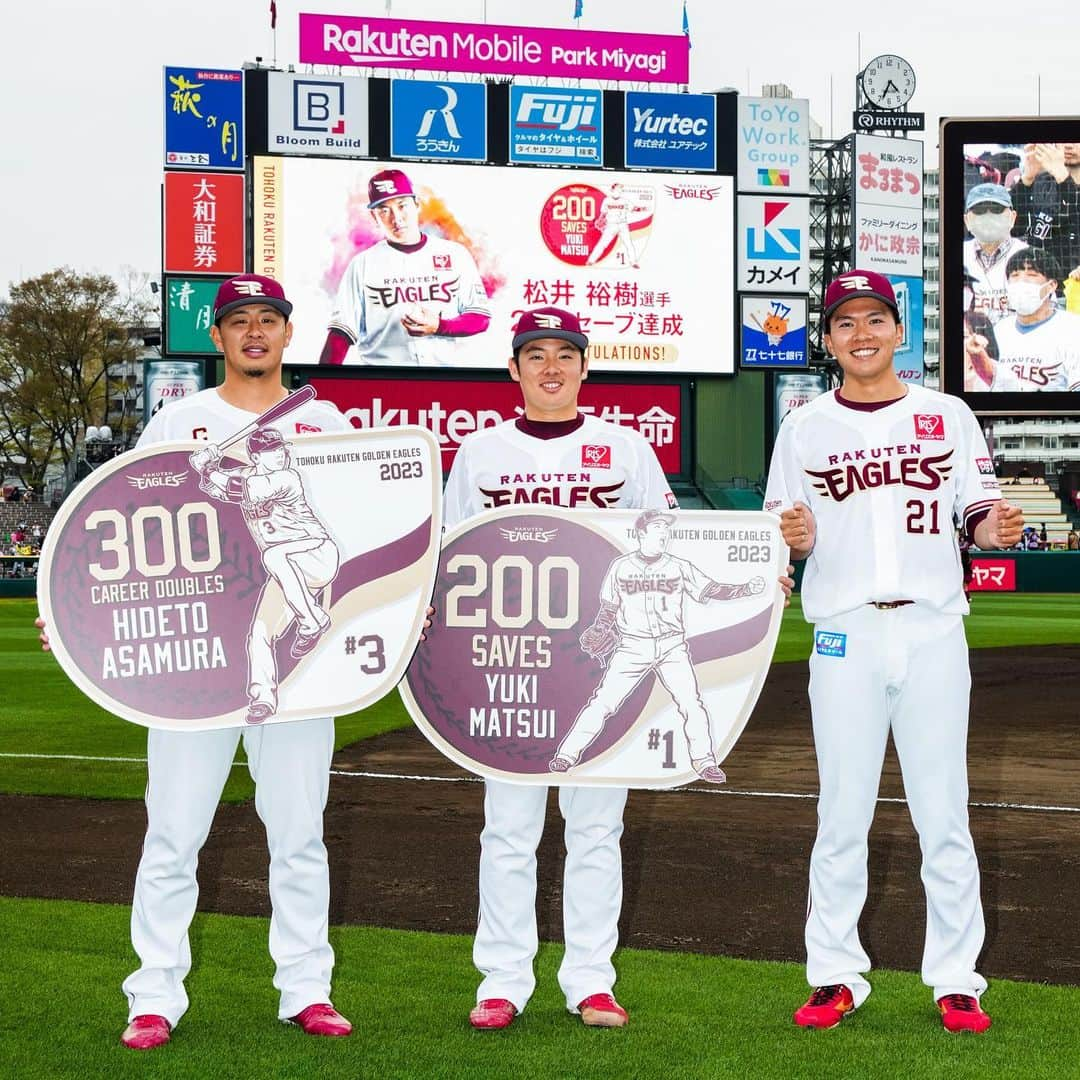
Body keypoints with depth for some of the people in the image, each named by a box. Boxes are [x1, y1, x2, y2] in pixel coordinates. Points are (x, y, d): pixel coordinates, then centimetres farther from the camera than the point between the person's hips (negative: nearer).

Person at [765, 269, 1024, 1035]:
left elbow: (976, 511, 10)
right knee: (842, 812, 2)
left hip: (932, 631, 0)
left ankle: (956, 979, 10)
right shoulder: (805, 428, 8)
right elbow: (787, 539, 8)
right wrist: (796, 536, -14)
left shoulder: (948, 416, 9)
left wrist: (993, 526, -13)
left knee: (943, 811, 2)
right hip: (844, 632, 0)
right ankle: (836, 976, 11)